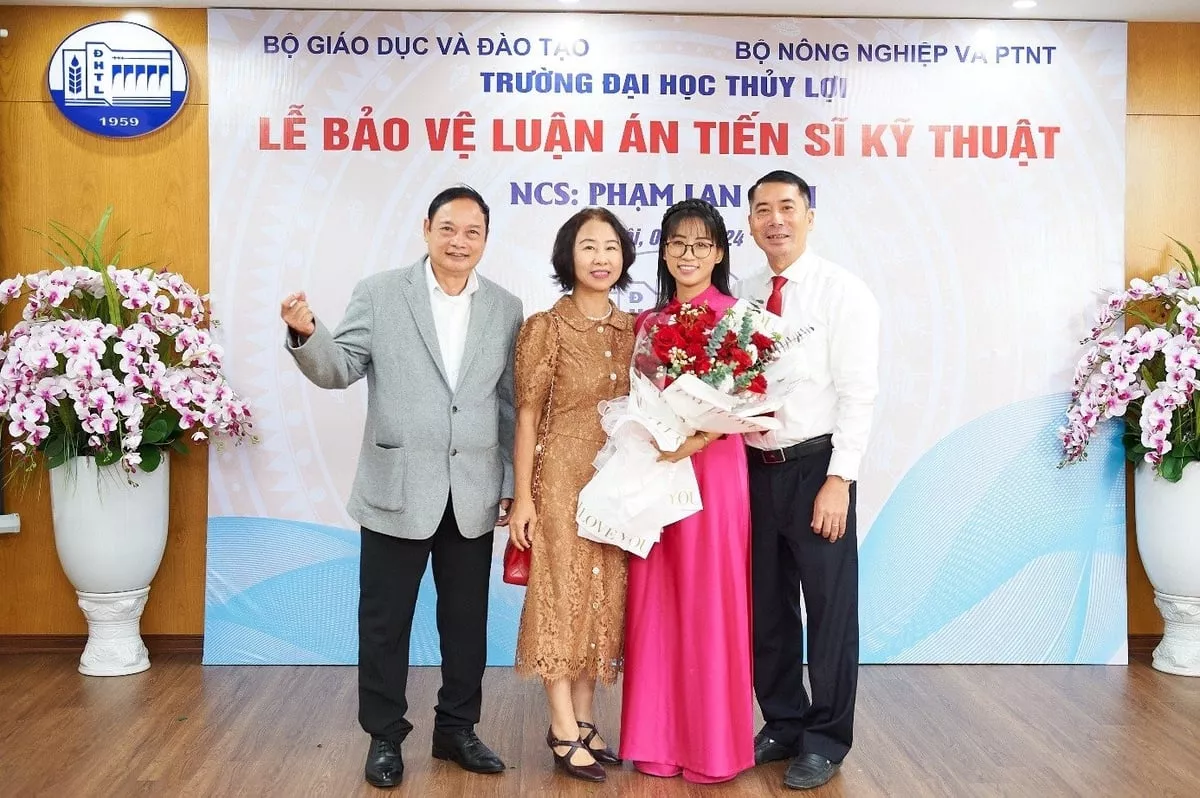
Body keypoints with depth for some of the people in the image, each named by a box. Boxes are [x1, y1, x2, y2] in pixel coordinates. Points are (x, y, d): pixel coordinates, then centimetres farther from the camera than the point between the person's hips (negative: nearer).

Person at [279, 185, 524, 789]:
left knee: (467, 621, 14)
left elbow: (510, 404, 7)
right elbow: (339, 371, -4)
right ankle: (385, 736, 25)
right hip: (398, 491, -2)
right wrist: (306, 334, -24)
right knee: (385, 622, 8)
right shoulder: (379, 294, -1)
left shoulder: (506, 307, 6)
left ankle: (456, 729, 31)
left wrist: (511, 484, 6)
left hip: (474, 497, 3)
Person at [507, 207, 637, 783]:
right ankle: (564, 730, 12)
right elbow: (527, 416, -8)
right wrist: (523, 496, -11)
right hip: (563, 478, -5)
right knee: (563, 596, 1)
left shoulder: (632, 329, 7)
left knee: (604, 599, 10)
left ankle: (583, 719, 23)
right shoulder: (546, 327, -8)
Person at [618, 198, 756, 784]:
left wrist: (695, 439, -23)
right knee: (655, 604, 9)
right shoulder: (648, 321, 12)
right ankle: (660, 738, 21)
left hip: (710, 469, -5)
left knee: (707, 604, 1)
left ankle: (713, 746, 16)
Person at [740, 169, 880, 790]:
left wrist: (839, 479, -15)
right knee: (767, 606, 13)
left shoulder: (842, 292, -6)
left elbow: (857, 391, -10)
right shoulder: (742, 296, 9)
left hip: (815, 468, -5)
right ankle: (782, 723, 29)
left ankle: (826, 739, 18)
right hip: (755, 468, 5)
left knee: (830, 607, 3)